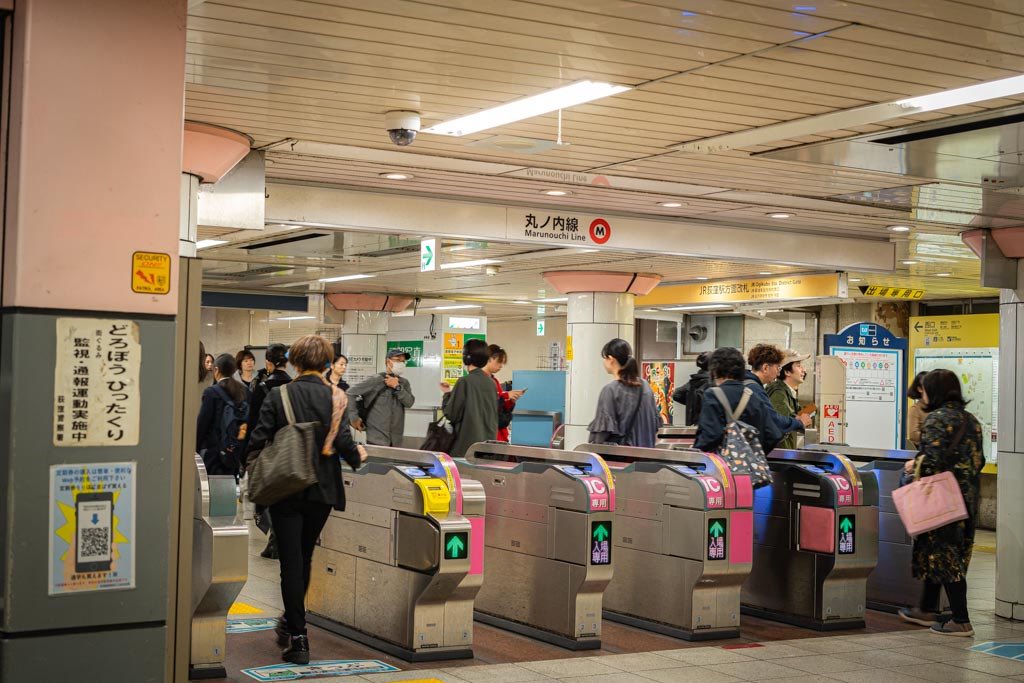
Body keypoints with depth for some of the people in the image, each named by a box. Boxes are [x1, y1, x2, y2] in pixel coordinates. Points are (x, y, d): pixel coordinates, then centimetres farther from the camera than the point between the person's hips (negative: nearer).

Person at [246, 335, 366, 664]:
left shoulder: (278, 396, -6)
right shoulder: (335, 398, -5)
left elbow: (258, 440, -8)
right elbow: (343, 441, -11)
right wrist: (357, 457, 11)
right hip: (322, 489, 2)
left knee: (290, 561, 0)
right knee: (304, 557, 19)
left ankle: (297, 637, -3)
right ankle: (292, 623, 33)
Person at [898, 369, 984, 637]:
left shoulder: (936, 419, -13)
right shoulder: (972, 420, 11)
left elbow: (933, 459, -21)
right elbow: (979, 460, 13)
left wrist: (916, 464, -2)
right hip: (968, 497, 9)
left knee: (943, 555, -3)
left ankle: (961, 621, -4)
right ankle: (927, 610, 27)